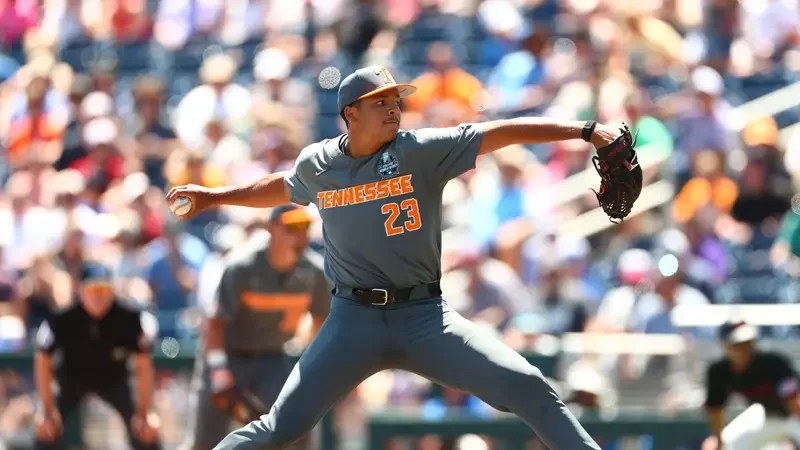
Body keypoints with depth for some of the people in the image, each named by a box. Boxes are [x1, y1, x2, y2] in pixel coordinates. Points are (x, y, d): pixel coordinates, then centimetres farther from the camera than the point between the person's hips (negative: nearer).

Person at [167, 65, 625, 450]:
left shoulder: (421, 151, -6)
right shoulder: (316, 164, 3)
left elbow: (502, 132, -13)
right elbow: (283, 187, 27)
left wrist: (585, 131, -21)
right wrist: (214, 197, 31)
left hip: (426, 316, -1)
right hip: (354, 321, 1)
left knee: (529, 389, -14)